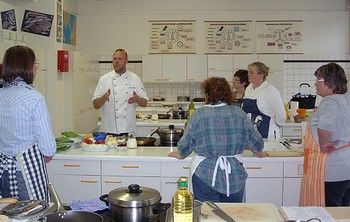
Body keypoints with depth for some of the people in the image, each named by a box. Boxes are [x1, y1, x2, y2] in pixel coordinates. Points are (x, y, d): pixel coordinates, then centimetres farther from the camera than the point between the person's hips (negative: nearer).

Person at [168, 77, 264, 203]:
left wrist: (178, 154, 22)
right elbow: (257, 143, 9)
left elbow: (185, 145, 1)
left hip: (205, 176, -2)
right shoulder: (239, 113, 1)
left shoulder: (199, 114, -7)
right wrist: (259, 153, 30)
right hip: (235, 177, 3)